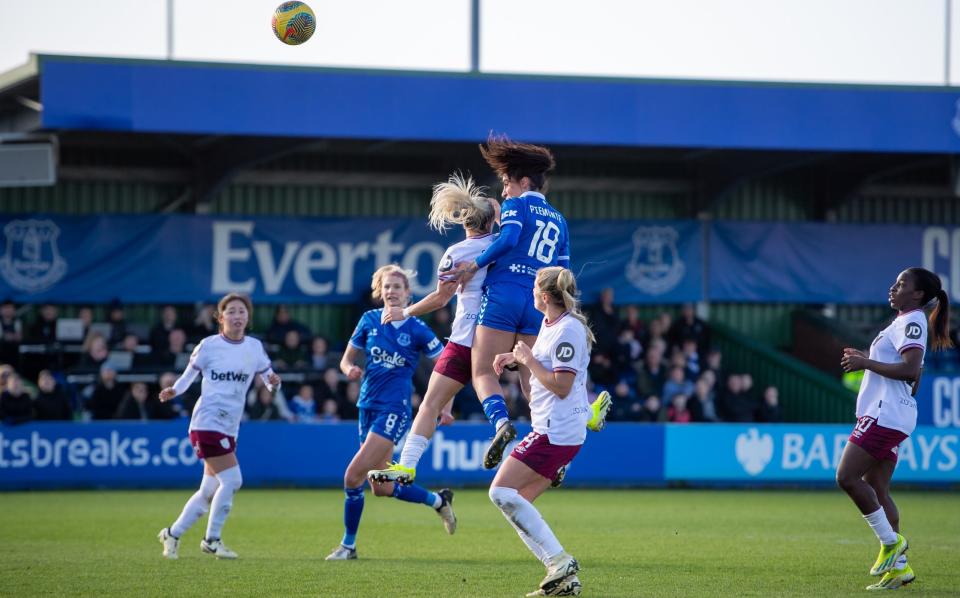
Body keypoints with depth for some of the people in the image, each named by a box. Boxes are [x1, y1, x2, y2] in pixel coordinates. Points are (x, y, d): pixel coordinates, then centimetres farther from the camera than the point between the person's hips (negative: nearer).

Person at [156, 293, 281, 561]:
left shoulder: (254, 348, 8)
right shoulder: (208, 346, -4)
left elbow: (269, 379, 12)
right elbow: (189, 375, 2)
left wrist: (274, 382, -11)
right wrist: (173, 391, -17)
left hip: (229, 428, 6)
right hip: (207, 424, -6)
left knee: (210, 492, 11)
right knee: (232, 481, -17)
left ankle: (173, 534, 26)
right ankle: (212, 540, -4)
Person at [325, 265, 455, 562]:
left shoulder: (416, 329, -7)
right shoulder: (370, 320, 5)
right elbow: (346, 360, 11)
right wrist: (350, 370, -11)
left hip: (394, 410, -6)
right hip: (368, 406, 6)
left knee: (353, 476, -15)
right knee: (381, 487, 9)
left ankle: (348, 545, 0)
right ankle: (438, 501, 31)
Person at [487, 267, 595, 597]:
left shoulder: (568, 330, -16)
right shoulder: (549, 323, 14)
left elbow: (561, 386, -20)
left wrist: (528, 360, -10)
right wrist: (516, 357, 21)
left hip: (557, 431, -10)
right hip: (551, 429, 10)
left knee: (501, 491, -13)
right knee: (518, 502, 8)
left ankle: (558, 560, -15)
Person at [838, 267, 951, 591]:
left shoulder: (912, 322, -10)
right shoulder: (903, 323, 21)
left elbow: (910, 371, -23)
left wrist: (866, 363, -19)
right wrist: (867, 361, 21)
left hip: (885, 415, -10)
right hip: (888, 416, 10)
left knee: (846, 476, -14)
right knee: (877, 489, 8)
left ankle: (890, 540, -9)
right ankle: (898, 565, 8)